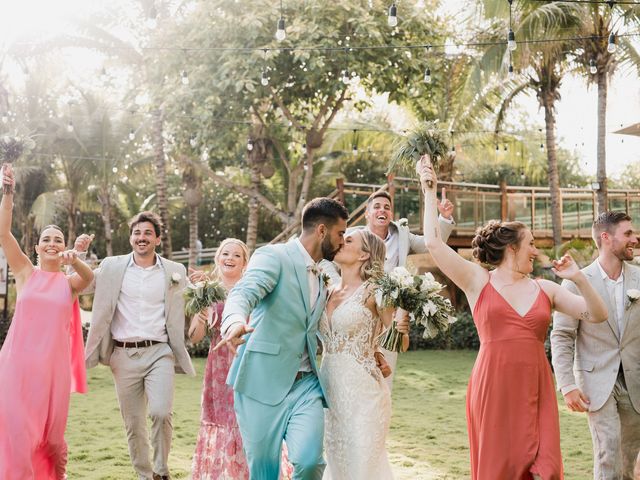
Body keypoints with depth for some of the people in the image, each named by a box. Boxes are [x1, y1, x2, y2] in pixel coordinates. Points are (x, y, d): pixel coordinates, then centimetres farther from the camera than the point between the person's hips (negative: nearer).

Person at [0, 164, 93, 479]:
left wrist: (75, 261, -37)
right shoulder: (25, 273, 6)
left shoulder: (69, 282, 7)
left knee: (51, 431, 7)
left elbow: (89, 277, -15)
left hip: (54, 362, 1)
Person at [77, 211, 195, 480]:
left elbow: (188, 309, 15)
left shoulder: (175, 272, 7)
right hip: (124, 355, 2)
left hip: (159, 352, -1)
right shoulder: (112, 267, 7)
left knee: (161, 413, -20)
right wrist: (77, 255, -3)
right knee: (133, 424, 6)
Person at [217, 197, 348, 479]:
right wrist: (235, 322, -46)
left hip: (305, 385, 5)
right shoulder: (273, 256, -6)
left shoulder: (322, 278, 17)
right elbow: (244, 293, -24)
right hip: (262, 382, -5)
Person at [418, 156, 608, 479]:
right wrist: (430, 192, 1)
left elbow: (597, 315, 12)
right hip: (492, 387, -3)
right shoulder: (478, 282, 3)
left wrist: (578, 278, -3)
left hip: (535, 389, 3)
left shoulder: (545, 289, 12)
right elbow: (434, 244, -5)